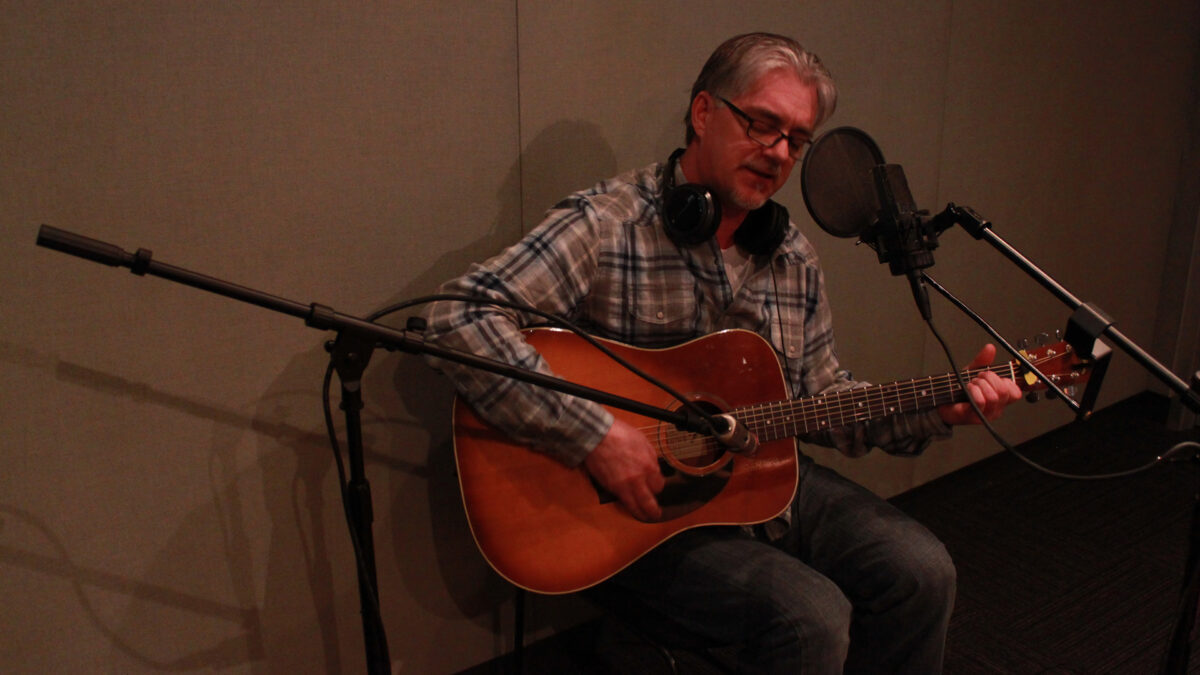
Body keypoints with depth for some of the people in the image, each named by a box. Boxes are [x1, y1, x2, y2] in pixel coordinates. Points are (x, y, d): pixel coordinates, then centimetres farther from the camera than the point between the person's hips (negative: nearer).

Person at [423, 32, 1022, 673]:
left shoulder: (793, 259, 7)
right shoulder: (606, 224, -15)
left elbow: (823, 399, 13)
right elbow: (459, 316, -26)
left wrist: (937, 411, -2)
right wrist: (594, 436, -31)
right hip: (644, 504, -6)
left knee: (922, 573, -7)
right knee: (813, 620, -22)